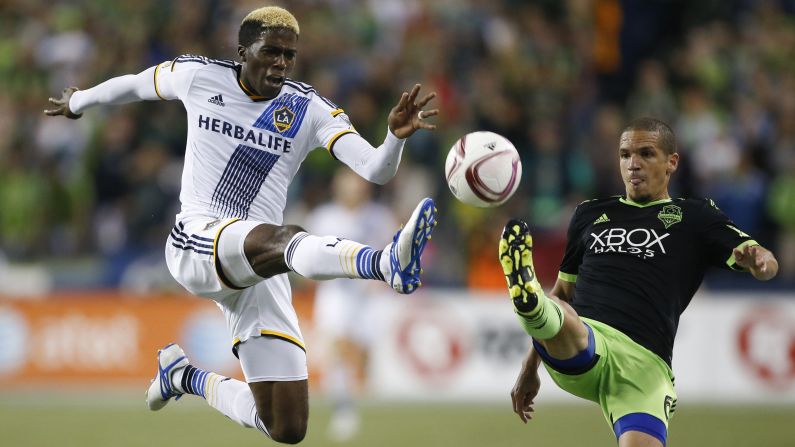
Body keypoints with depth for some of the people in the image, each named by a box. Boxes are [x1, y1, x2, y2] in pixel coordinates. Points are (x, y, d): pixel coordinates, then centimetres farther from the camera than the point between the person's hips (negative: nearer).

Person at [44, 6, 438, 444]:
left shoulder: (310, 111, 4)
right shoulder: (198, 76, 4)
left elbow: (376, 171, -9)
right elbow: (134, 84, 25)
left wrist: (397, 135, -30)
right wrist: (78, 102, 42)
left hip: (259, 272, 4)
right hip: (196, 243, -4)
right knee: (286, 239, -39)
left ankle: (186, 376, 25)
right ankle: (385, 263, -72)